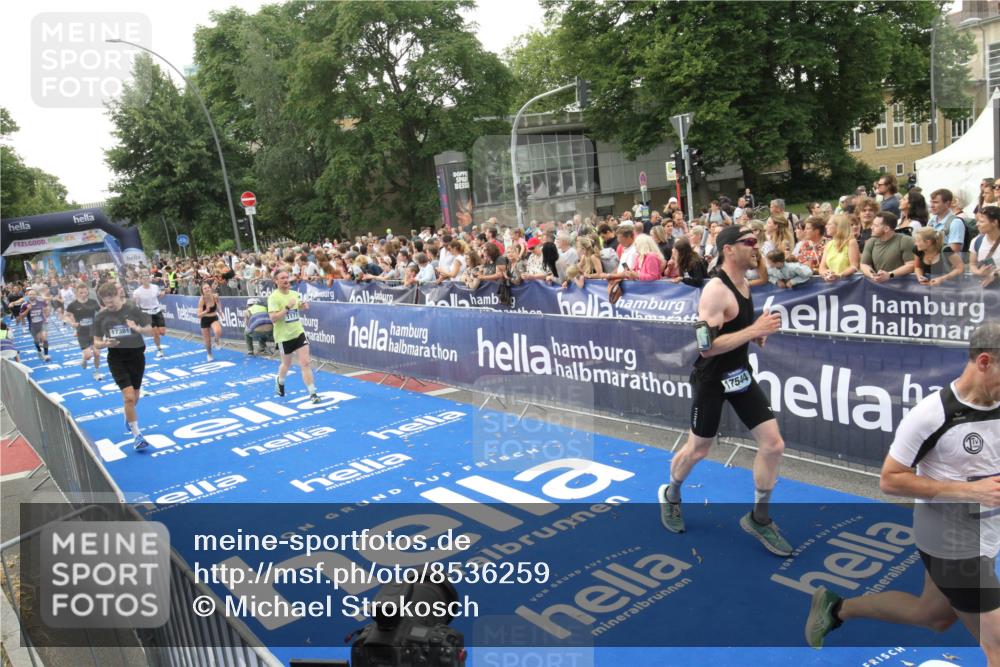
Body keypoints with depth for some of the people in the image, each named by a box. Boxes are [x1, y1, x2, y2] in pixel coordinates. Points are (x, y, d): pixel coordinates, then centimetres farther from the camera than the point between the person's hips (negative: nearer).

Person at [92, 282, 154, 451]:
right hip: (116, 358, -1)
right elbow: (96, 343, 3)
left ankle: (128, 416, 49)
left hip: (136, 355, 1)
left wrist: (138, 329, -21)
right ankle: (137, 435, -5)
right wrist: (105, 343, -19)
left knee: (134, 398, 14)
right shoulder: (101, 317, -3)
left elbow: (150, 329, 0)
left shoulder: (133, 310, -7)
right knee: (128, 396, -15)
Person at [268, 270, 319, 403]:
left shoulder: (295, 294, 3)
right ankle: (279, 381, 48)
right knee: (287, 364, 16)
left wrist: (305, 305, 0)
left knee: (305, 363, -7)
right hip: (283, 336, -3)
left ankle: (312, 393, -6)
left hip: (298, 333, 3)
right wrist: (287, 307, -29)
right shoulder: (273, 297, -14)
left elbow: (304, 307, 22)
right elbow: (273, 318, -23)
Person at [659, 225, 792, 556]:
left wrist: (758, 333, 3)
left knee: (773, 444, 2)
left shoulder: (743, 284, 5)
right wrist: (754, 330, -29)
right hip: (712, 380, -8)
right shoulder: (716, 290, -23)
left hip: (740, 375, 8)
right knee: (697, 450, 10)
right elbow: (707, 346, -29)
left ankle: (759, 518, 18)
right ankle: (670, 496, 39)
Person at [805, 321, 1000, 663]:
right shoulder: (931, 415, -24)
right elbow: (889, 480, -19)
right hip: (953, 544, -8)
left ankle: (837, 607, 40)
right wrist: (969, 490, -25)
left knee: (933, 616, 25)